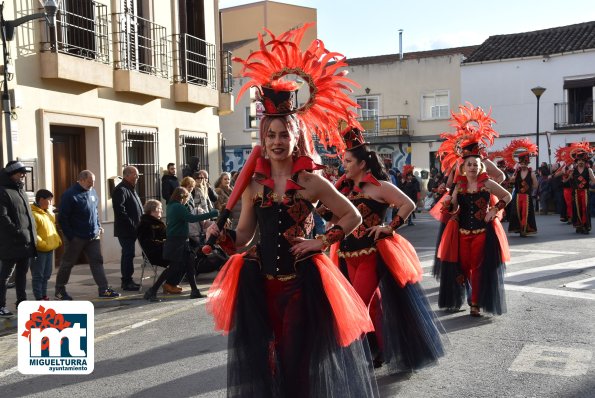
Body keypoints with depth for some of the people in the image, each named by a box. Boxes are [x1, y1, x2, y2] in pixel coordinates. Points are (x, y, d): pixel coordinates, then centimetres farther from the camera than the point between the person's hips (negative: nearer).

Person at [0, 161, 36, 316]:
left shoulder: (21, 191, 18)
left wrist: (32, 233, 11)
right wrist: (19, 233, -20)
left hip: (26, 243, 8)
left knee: (22, 274, 14)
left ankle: (22, 302, 23)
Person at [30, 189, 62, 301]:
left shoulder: (49, 213, 15)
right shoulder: (34, 214, -15)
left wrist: (57, 240, 14)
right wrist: (42, 243, -24)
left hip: (50, 249, 9)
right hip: (39, 250, -9)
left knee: (46, 275, 15)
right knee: (38, 275, -1)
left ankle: (44, 296, 24)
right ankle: (39, 298, 3)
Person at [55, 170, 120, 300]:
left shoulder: (92, 192, 8)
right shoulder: (69, 195, -14)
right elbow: (62, 218, -14)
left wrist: (99, 226, 11)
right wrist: (70, 236, -16)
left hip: (93, 236, 6)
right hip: (76, 238, -6)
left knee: (97, 261, 2)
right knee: (67, 263, 8)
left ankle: (104, 289, 3)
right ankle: (59, 290, 23)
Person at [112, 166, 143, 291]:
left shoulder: (131, 189, 19)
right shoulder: (120, 190, -13)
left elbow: (137, 209, 25)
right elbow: (120, 211, -23)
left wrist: (138, 224, 13)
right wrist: (132, 224, -21)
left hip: (132, 230, 10)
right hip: (125, 230, -10)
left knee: (128, 254, 13)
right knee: (128, 254, -7)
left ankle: (128, 280, 21)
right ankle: (126, 282, -1)